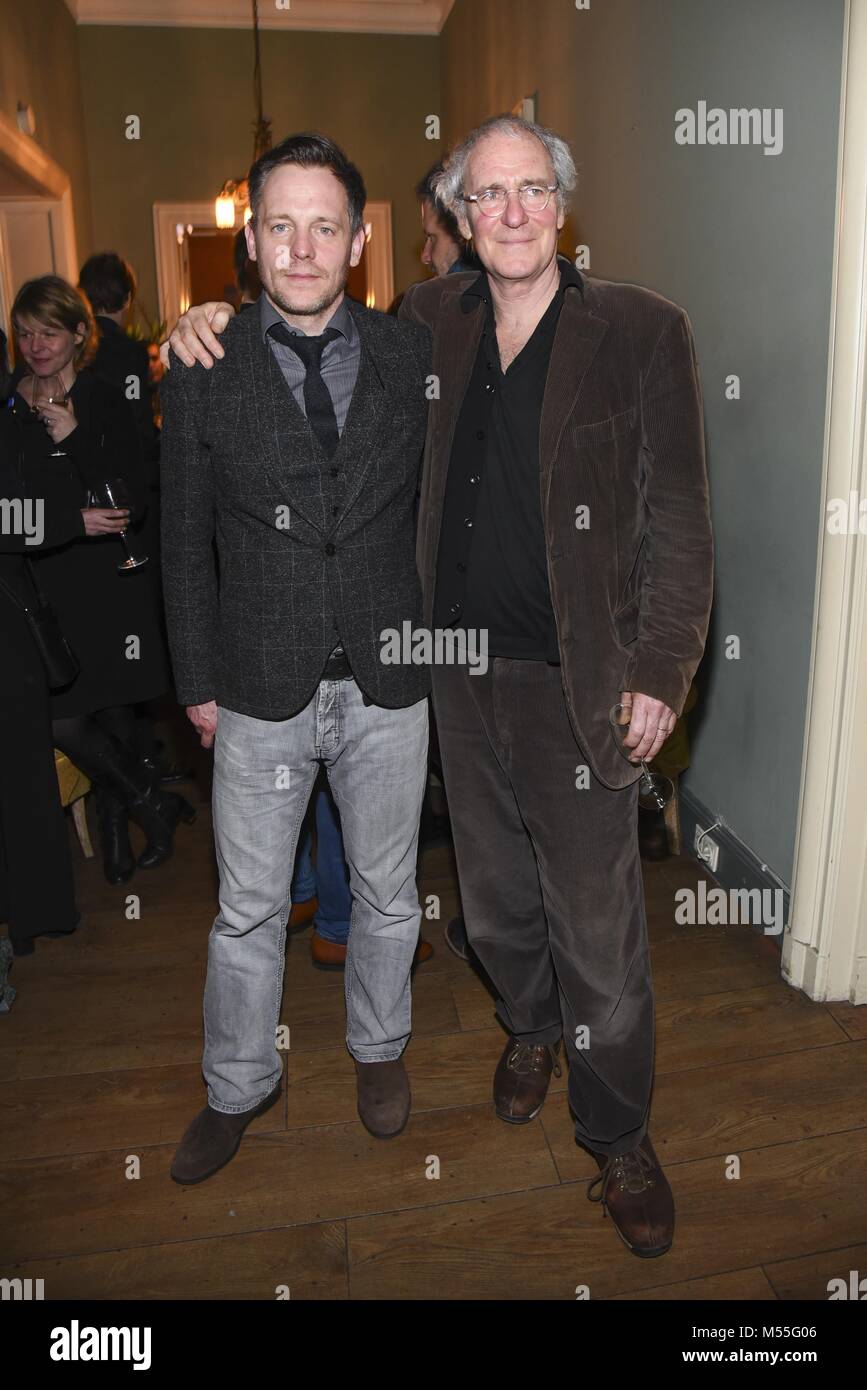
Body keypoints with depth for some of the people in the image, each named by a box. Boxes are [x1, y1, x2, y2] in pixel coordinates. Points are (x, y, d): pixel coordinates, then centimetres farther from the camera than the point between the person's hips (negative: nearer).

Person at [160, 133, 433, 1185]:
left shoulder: (412, 356, 0)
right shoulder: (203, 371, -3)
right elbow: (185, 540, 1)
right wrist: (196, 681, 1)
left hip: (388, 684, 1)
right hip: (261, 691, -1)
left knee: (387, 891, 17)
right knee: (248, 909, 13)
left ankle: (379, 1047, 44)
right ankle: (239, 1086, 38)